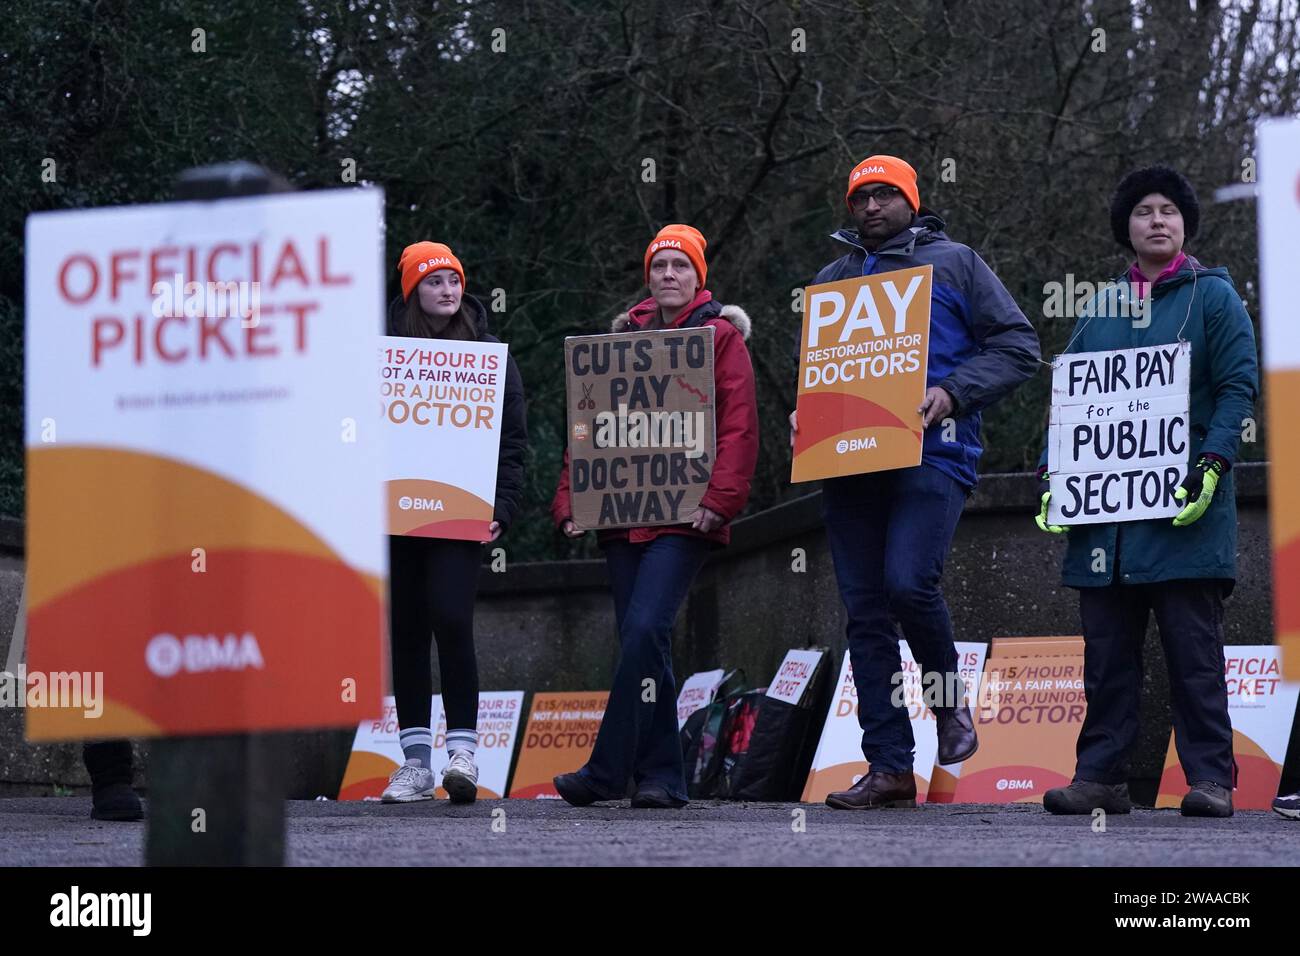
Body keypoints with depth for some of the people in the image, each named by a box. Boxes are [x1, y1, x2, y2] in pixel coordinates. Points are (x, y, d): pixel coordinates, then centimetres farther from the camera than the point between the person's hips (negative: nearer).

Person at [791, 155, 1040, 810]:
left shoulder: (953, 263, 9)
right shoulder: (832, 279, 22)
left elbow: (1017, 345, 3)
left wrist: (953, 394, -11)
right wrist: (803, 413, 6)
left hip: (932, 455, -5)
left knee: (908, 582, -24)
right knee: (865, 613, 1)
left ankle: (949, 699, 4)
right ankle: (889, 768, 4)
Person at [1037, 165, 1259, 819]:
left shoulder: (1212, 296, 6)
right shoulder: (1098, 309, 18)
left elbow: (1238, 386, -1)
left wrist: (1211, 465, -14)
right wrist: (1053, 475, 4)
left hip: (1183, 506, -4)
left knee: (1193, 645, -5)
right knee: (1106, 648, 3)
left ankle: (1210, 778, -4)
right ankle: (1100, 776, 6)